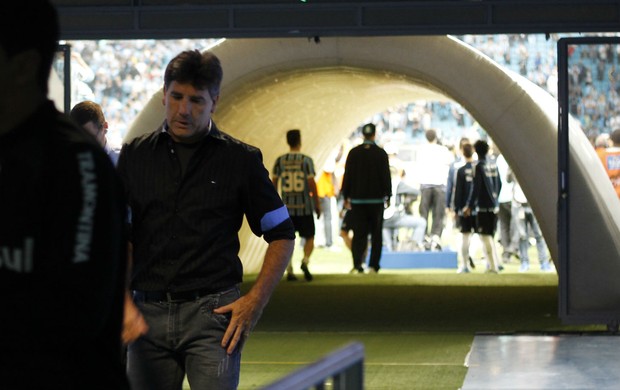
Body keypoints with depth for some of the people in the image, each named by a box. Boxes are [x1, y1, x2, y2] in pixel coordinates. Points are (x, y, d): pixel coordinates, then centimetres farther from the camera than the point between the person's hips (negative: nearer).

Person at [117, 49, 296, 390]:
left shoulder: (241, 159, 5)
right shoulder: (134, 155, 10)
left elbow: (282, 235, 8)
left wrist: (254, 302, -2)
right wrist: (124, 304, -3)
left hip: (212, 311, -2)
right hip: (148, 314, 3)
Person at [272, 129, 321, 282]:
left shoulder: (280, 161, 0)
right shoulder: (306, 160, -7)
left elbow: (273, 183, 4)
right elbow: (312, 183, -9)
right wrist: (317, 204, 0)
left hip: (286, 206, 2)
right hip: (304, 206, -2)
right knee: (309, 238, 10)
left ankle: (289, 271, 3)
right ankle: (305, 261, -15)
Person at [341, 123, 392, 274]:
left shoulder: (353, 153, 0)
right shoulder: (381, 153, -3)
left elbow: (347, 175, 2)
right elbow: (386, 176, -2)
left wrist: (346, 196, 9)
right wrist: (388, 196, 7)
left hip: (357, 199, 1)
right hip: (377, 199, -1)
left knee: (359, 233, 2)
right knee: (376, 233, 7)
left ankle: (357, 264, -10)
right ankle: (373, 265, 3)